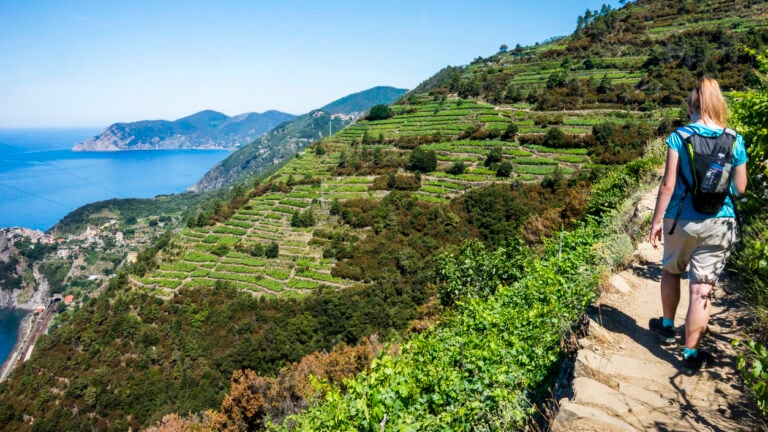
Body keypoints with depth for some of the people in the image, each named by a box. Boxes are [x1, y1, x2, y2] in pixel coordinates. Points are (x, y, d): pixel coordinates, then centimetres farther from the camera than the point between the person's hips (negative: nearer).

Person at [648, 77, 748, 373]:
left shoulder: (679, 137, -6)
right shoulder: (735, 141, 1)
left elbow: (669, 184, -10)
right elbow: (740, 188, 4)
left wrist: (657, 220, -3)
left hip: (681, 220, -1)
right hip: (719, 224, 1)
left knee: (671, 271, 23)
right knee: (702, 288, 3)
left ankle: (667, 326, 39)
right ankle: (691, 354, 10)